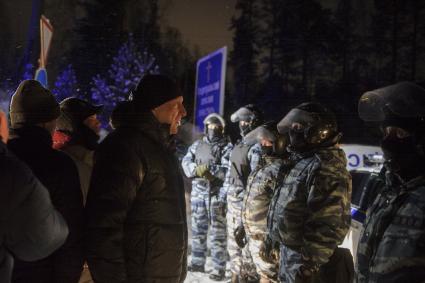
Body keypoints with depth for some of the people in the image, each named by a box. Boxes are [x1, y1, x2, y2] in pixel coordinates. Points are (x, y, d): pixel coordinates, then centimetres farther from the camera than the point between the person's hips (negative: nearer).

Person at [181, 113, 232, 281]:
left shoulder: (227, 147, -1)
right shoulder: (197, 145, 13)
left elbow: (227, 169, -13)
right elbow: (185, 162, 2)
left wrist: (209, 170, -21)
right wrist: (197, 170, -17)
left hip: (217, 194, -5)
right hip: (197, 192, 5)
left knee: (218, 233, -1)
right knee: (197, 230, 13)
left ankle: (219, 269, 4)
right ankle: (197, 263, 26)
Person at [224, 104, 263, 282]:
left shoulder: (256, 147, -13)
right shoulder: (238, 144, 15)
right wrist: (227, 194, 17)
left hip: (245, 201, -9)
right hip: (232, 200, 9)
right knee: (233, 241, 16)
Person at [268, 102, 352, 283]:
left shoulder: (326, 169, -22)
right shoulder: (305, 161, 12)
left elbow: (327, 226, -27)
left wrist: (308, 266, -26)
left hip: (304, 260, -10)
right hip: (290, 252, 10)